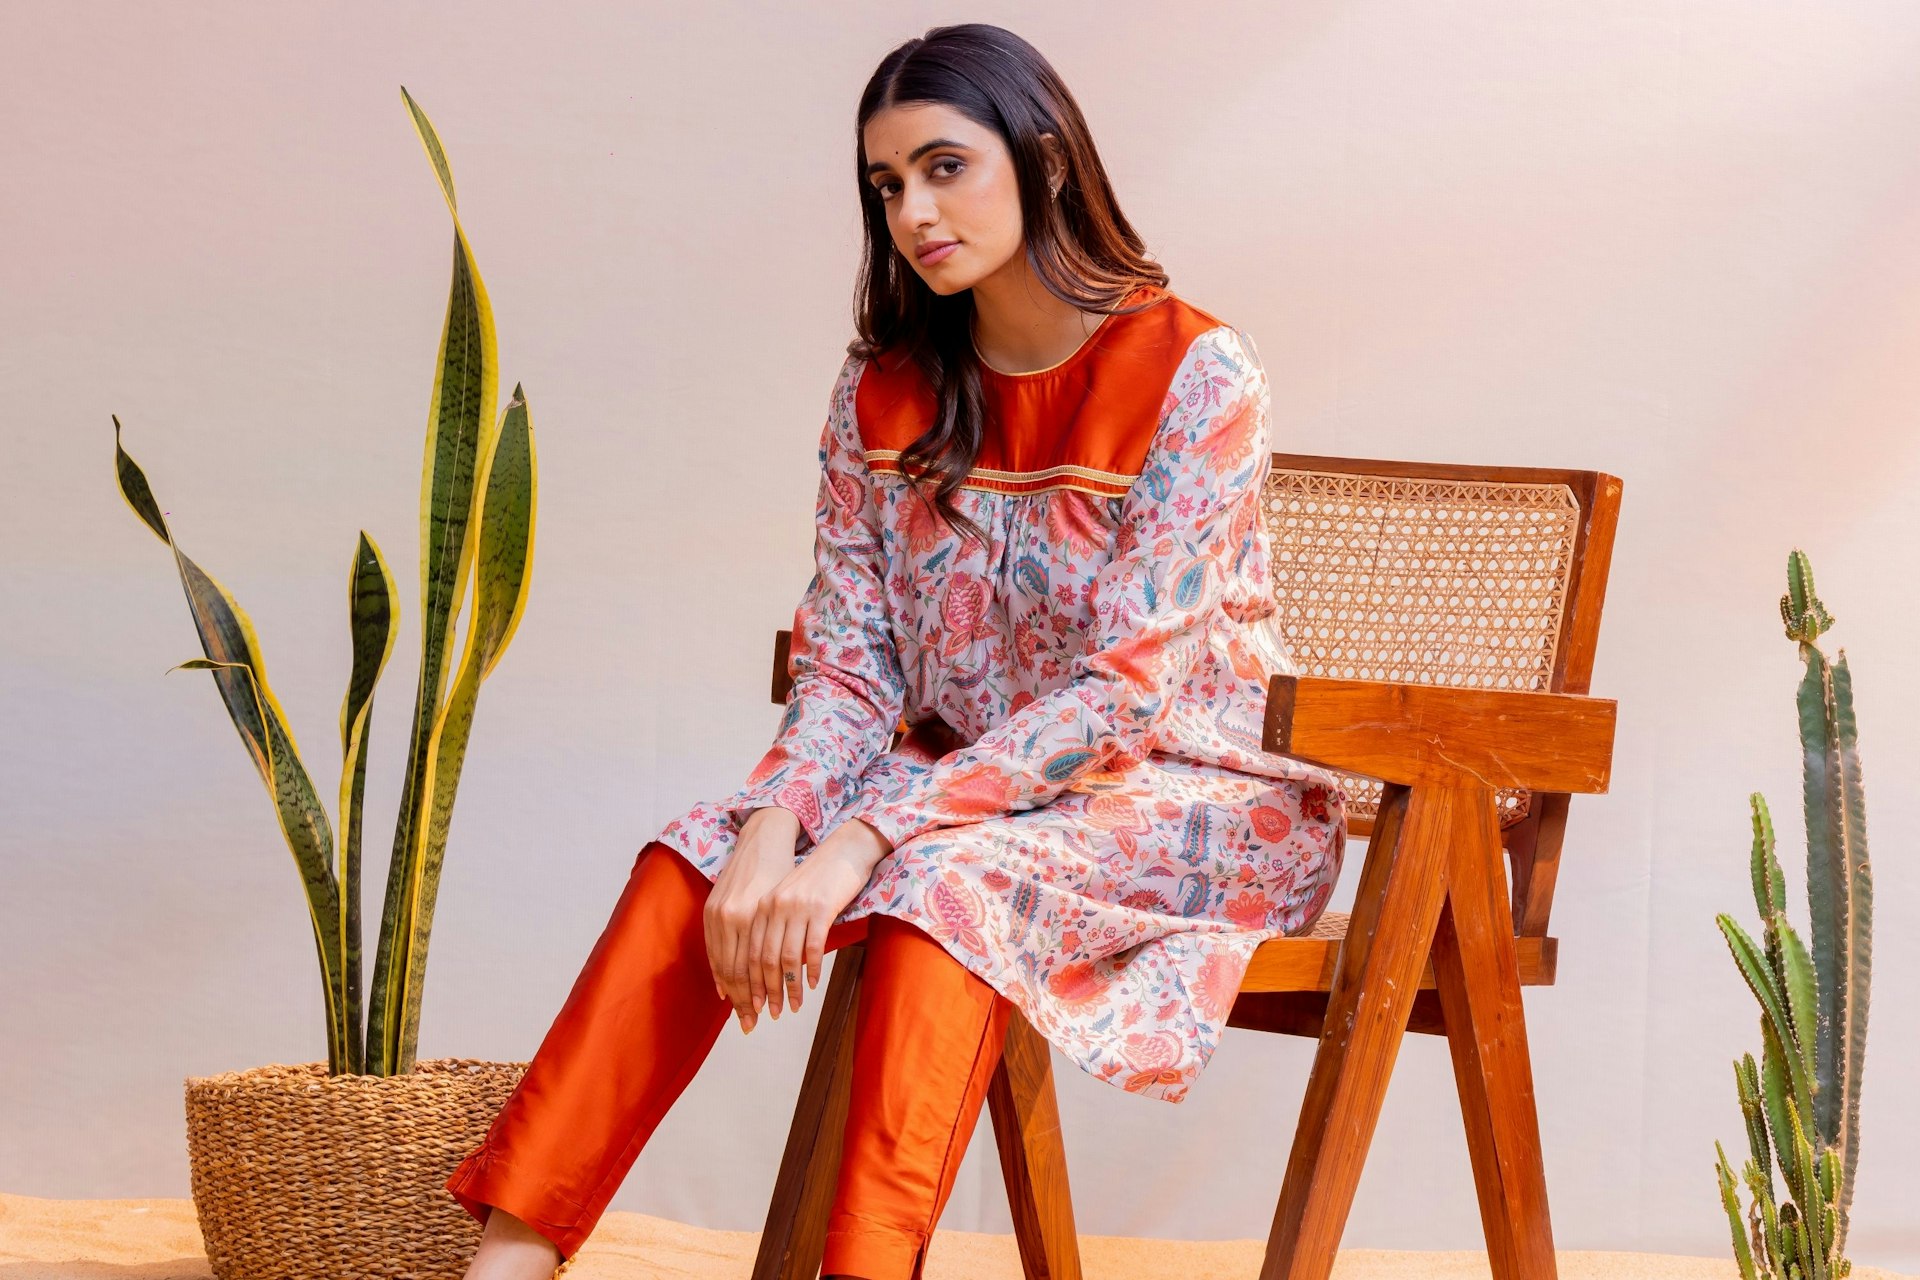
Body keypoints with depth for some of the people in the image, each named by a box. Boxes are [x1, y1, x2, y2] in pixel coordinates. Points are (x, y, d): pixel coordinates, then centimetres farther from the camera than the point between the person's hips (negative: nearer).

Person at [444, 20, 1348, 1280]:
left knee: (949, 877, -35)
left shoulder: (1195, 374, -15)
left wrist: (861, 843, -28)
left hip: (1190, 791, -5)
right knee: (698, 857, -20)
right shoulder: (887, 390, 4)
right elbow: (846, 660, 1)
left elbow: (1128, 684, -22)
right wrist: (774, 831, -21)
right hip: (965, 785, 5)